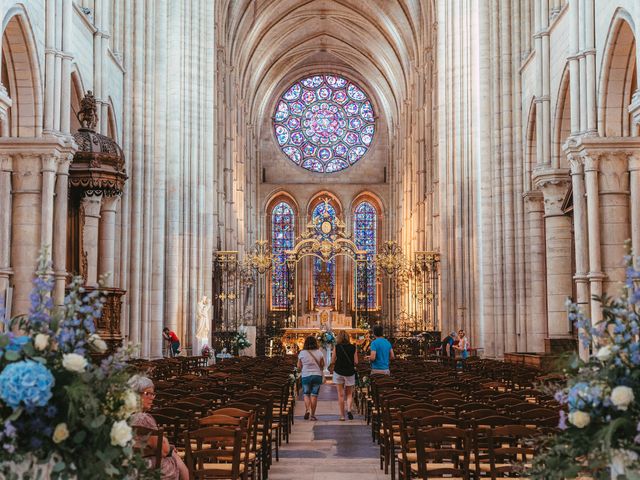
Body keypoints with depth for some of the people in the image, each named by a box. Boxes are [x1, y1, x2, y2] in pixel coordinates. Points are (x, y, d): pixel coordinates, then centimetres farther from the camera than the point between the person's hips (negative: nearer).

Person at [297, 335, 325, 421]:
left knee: (306, 394, 12)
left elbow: (299, 367, 1)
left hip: (306, 376, 0)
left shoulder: (302, 353, -4)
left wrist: (300, 372, 22)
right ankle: (312, 415, 5)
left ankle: (307, 410, -10)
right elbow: (322, 365, 1)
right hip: (317, 375, 0)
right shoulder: (319, 353, -3)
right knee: (314, 395, 4)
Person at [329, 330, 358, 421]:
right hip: (350, 373, 1)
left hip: (338, 372, -1)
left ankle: (342, 415, 7)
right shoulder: (353, 348, -4)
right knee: (349, 394, 13)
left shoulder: (337, 347, -7)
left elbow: (332, 361, -5)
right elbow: (356, 362, -3)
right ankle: (349, 409, -11)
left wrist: (332, 367, 16)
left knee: (341, 395, 6)